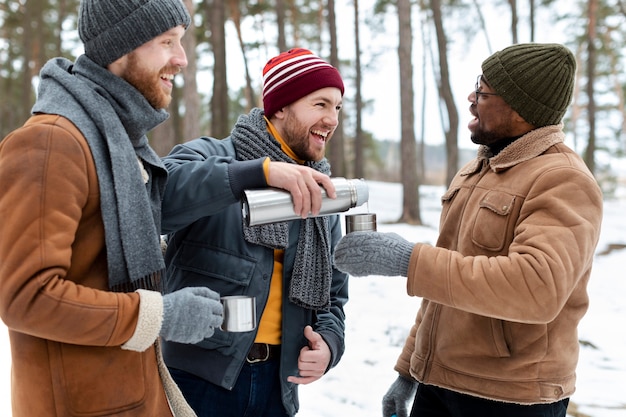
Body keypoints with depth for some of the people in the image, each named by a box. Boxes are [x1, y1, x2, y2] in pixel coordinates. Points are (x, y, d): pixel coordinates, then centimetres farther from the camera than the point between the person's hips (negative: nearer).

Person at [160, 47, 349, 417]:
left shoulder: (323, 201, 11)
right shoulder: (210, 155, -6)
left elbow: (333, 296, 17)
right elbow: (156, 196, -27)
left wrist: (328, 343, -3)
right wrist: (262, 171, -33)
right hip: (200, 379, -5)